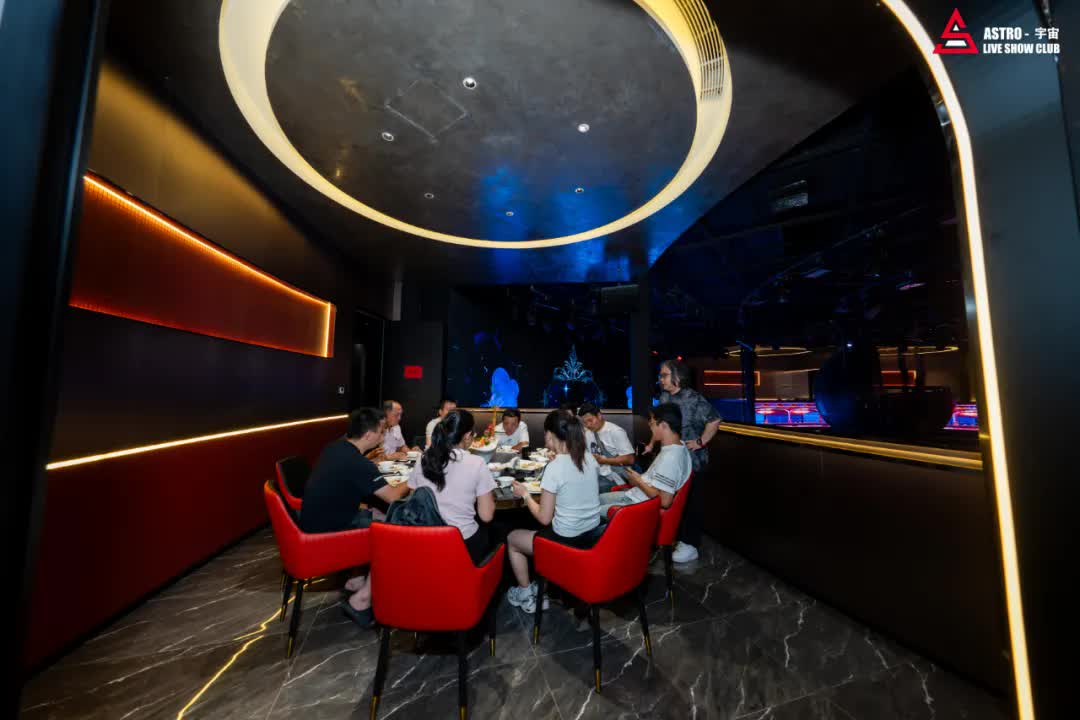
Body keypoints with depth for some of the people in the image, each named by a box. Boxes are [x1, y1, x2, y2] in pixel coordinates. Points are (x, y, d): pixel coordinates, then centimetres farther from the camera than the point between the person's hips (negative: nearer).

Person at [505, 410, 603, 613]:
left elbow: (544, 518, -17)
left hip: (568, 541, -6)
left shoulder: (554, 467, -24)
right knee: (543, 533, 33)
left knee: (512, 538, 19)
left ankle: (526, 595, 34)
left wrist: (525, 494, -3)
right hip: (594, 534, 7)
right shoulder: (589, 458, -5)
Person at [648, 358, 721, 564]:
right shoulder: (664, 397, 6)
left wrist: (700, 442, -17)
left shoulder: (692, 398, -18)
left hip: (690, 459, -8)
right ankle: (678, 537, 36)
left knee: (691, 501, 5)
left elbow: (715, 420, -18)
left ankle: (690, 546, 19)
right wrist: (652, 444, 13)